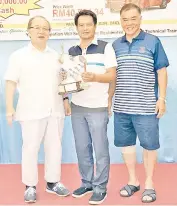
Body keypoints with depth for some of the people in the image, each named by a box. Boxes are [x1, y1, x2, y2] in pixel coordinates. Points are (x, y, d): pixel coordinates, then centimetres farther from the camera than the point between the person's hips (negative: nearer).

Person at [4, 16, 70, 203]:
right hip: (31, 111, -4)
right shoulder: (19, 56, 0)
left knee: (54, 147, 9)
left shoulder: (55, 56, 13)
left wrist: (65, 99, 11)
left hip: (55, 109, 4)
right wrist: (9, 108, -11)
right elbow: (11, 83, -4)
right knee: (30, 148, 0)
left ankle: (53, 182, 22)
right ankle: (30, 186, 11)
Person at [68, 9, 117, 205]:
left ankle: (100, 187, 14)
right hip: (77, 106, 5)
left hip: (98, 107, -5)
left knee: (100, 149, 2)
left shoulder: (105, 47, -3)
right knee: (82, 148, 11)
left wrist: (94, 77, -27)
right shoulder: (71, 51, 12)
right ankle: (87, 182, 26)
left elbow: (112, 75, -9)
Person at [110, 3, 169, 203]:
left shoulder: (153, 42, -2)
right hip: (121, 106, 4)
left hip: (146, 107, -4)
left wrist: (162, 98, -5)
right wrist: (108, 100, 12)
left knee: (149, 145, 6)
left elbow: (161, 72, 0)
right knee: (125, 143, 12)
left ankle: (149, 183, 23)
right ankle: (133, 180, 29)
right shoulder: (115, 45, 8)